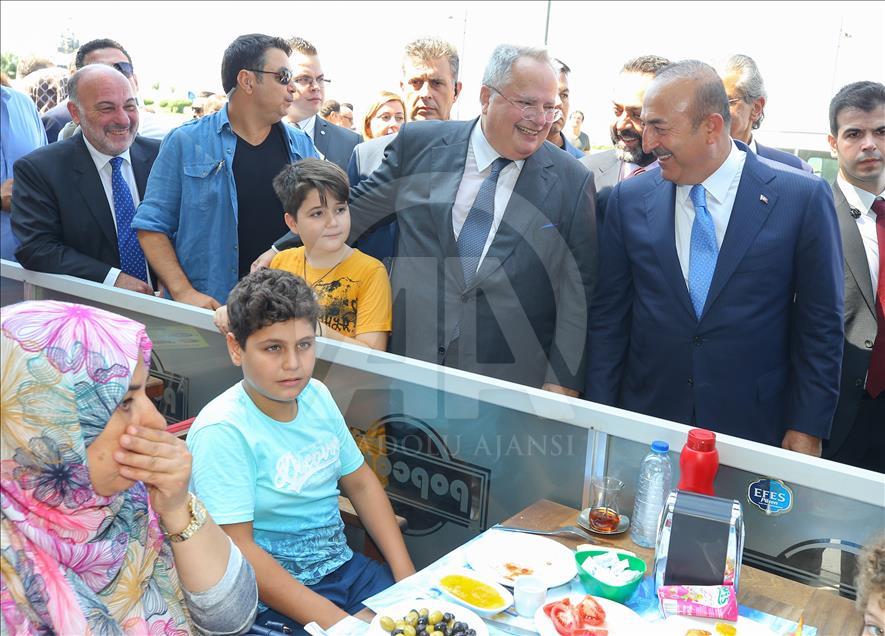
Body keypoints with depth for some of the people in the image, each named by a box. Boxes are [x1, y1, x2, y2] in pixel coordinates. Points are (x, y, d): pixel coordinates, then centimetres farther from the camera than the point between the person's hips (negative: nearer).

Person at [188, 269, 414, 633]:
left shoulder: (317, 396, 2)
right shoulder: (222, 432, -19)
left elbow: (361, 483, 10)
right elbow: (237, 549, -21)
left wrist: (406, 575, 1)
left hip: (343, 566, 7)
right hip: (273, 595, -6)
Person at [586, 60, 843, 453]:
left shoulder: (802, 198, -8)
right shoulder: (628, 199, -2)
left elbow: (821, 322, -3)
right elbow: (608, 315, 2)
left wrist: (808, 428, -4)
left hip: (755, 428, -1)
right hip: (645, 423, 2)